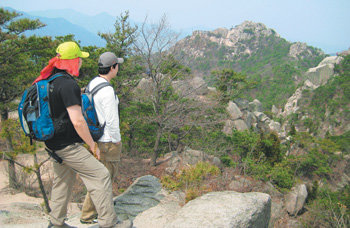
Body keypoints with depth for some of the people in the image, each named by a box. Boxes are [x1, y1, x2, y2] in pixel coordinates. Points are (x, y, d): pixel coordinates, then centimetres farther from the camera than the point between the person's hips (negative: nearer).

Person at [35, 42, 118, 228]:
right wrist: (92, 144, -12)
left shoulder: (50, 81, 9)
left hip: (53, 143, 10)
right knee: (100, 176, -5)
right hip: (67, 145, -10)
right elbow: (77, 121, -23)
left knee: (62, 181, 21)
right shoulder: (68, 84, -21)